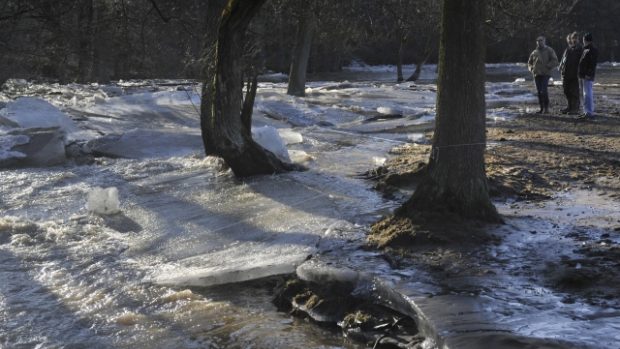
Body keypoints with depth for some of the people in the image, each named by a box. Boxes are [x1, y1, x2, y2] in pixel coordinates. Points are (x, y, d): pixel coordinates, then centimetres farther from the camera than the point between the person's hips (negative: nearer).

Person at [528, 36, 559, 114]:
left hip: (545, 74, -5)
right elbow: (529, 62, 25)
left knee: (544, 91, -16)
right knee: (539, 92, 5)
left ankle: (546, 108, -9)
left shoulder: (549, 51, 3)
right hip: (537, 74, 5)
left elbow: (555, 61, -3)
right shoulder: (534, 52, 15)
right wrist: (531, 68, 6)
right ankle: (542, 108, 11)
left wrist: (547, 66, -15)